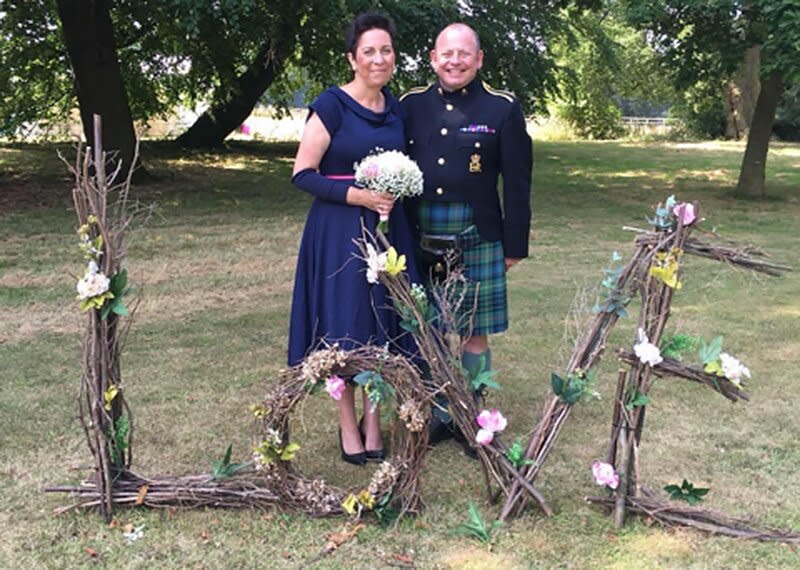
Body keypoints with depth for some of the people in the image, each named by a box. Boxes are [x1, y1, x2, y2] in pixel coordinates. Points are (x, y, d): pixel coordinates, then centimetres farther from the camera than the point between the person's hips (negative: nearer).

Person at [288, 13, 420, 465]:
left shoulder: (397, 109, 8)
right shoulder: (332, 105, -9)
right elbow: (303, 174, -12)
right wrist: (356, 194, -20)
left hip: (388, 229, 5)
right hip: (340, 231, -5)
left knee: (382, 324, 8)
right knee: (344, 327, 1)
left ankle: (373, 420, 23)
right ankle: (348, 425, 18)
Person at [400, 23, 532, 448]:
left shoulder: (503, 108, -1)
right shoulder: (412, 105, 6)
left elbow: (517, 182, -1)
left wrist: (515, 244, -2)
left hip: (477, 239, -2)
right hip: (420, 240, 3)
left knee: (474, 333, 6)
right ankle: (438, 416, 26)